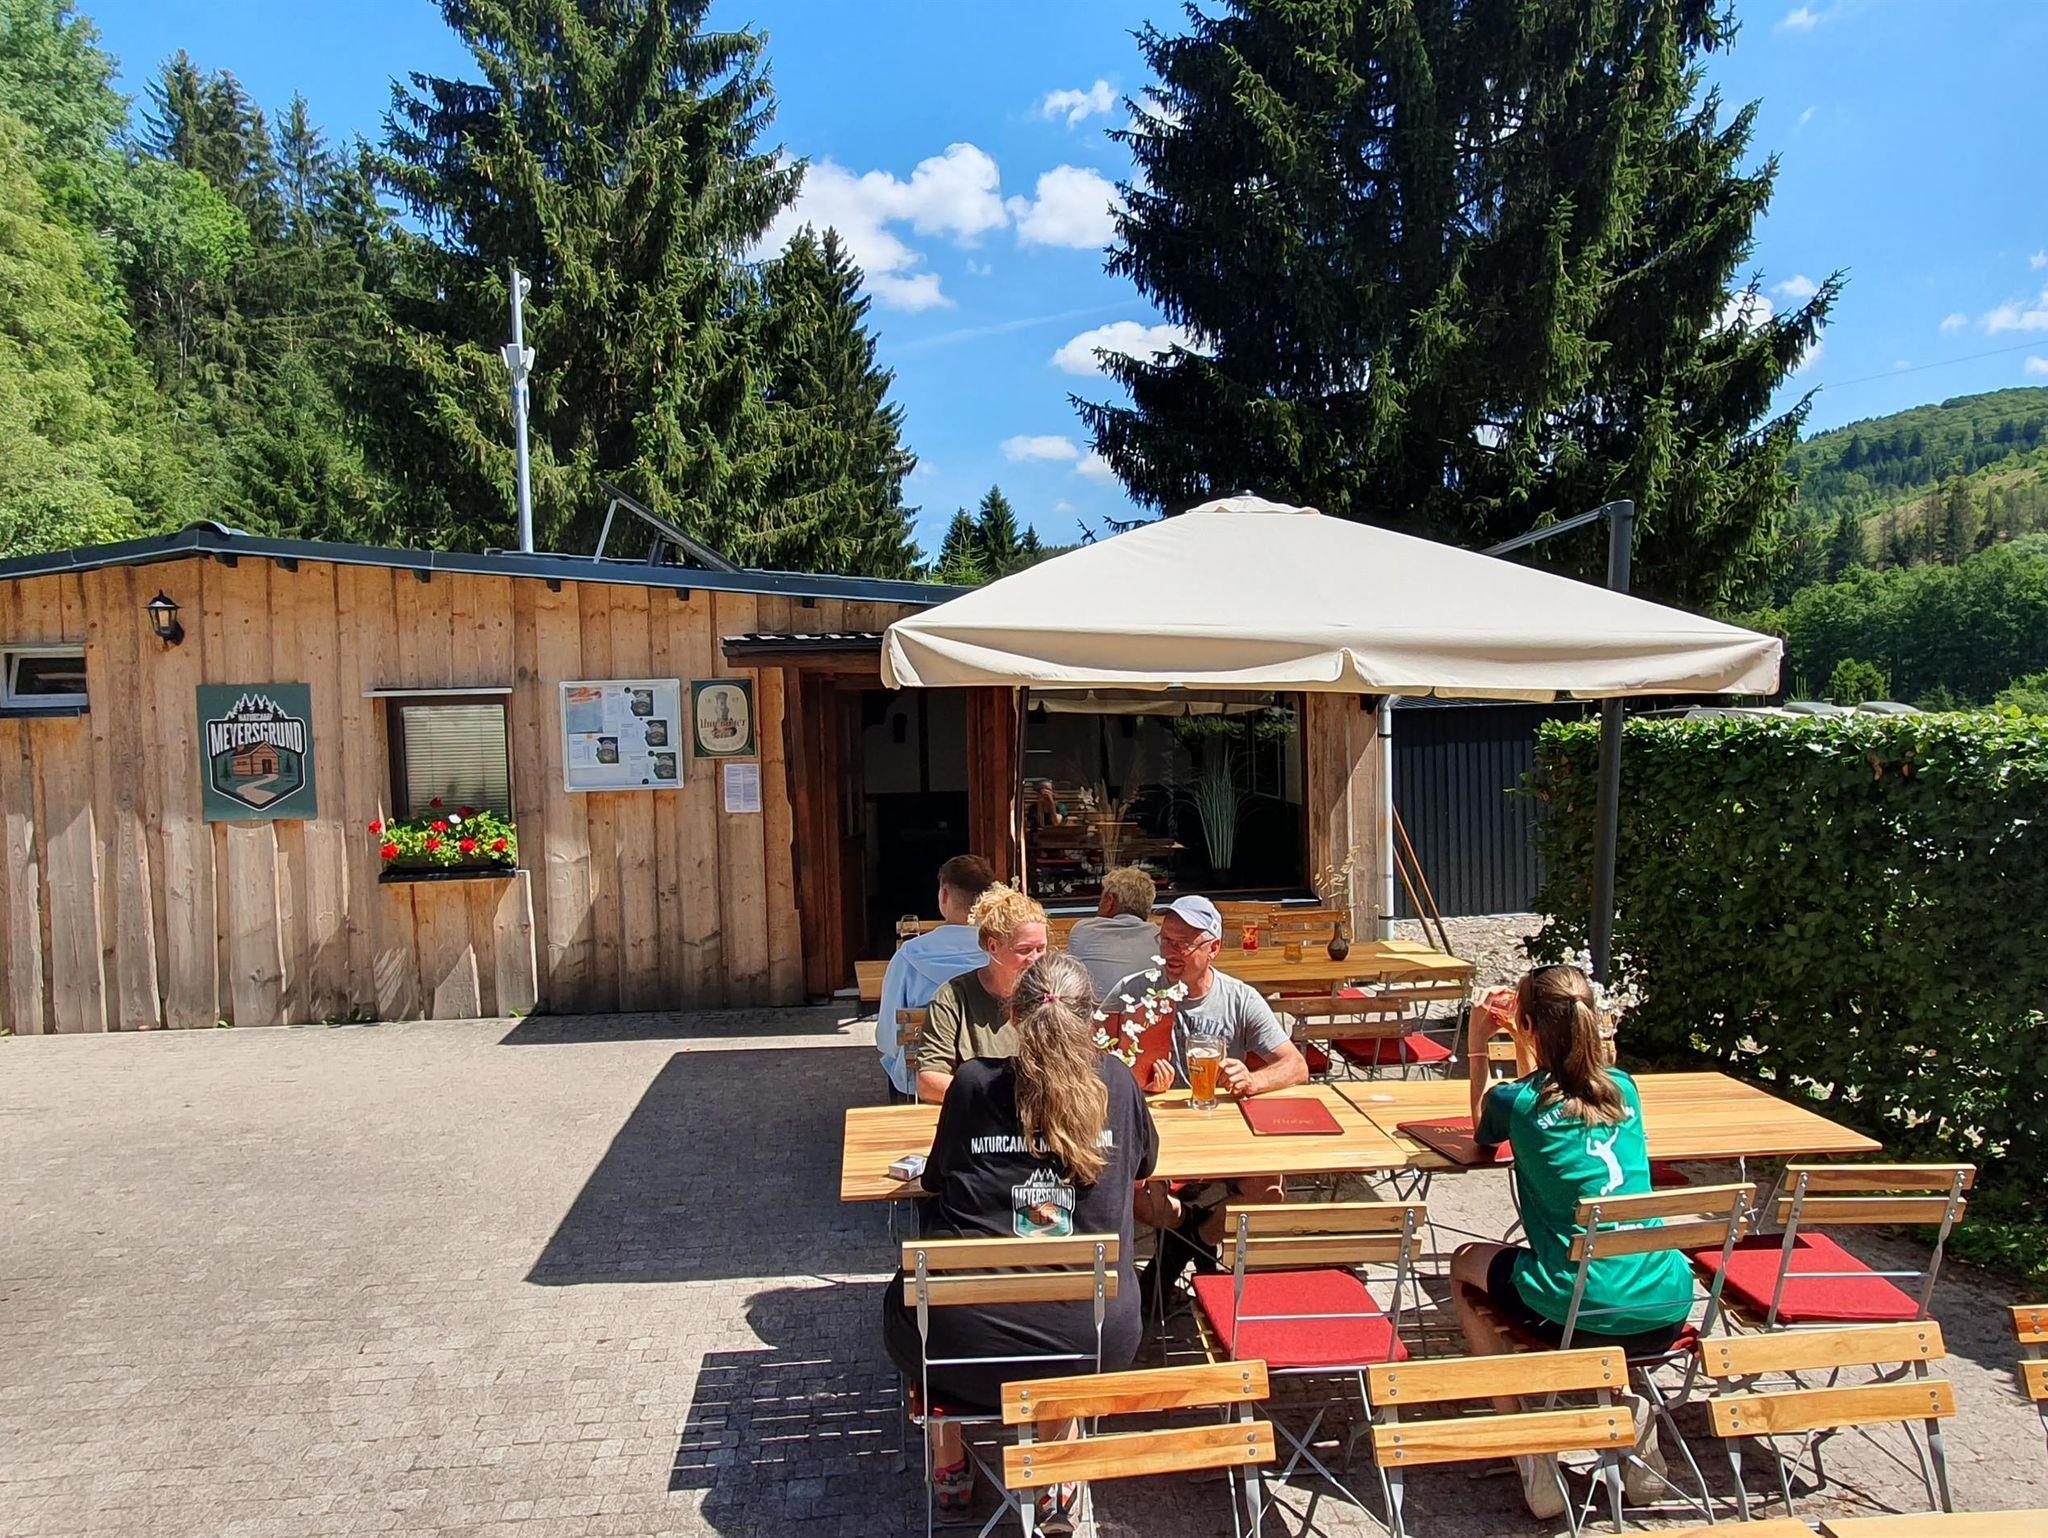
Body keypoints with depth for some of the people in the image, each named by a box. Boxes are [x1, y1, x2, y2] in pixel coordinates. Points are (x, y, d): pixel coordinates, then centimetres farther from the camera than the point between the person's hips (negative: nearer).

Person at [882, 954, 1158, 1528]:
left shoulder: (974, 1081, -5)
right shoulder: (1117, 1082, -1)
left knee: (910, 1300, 33)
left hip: (969, 1341, -1)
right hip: (1093, 1342, 2)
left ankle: (949, 1468, 41)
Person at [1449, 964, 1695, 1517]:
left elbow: (1482, 1134, 19)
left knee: (1465, 1265, 23)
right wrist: (1525, 1043, 32)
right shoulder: (1623, 1088, 7)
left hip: (1579, 1313, -5)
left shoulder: (1517, 1100, -6)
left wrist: (1478, 1051, 23)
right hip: (1668, 1308, 6)